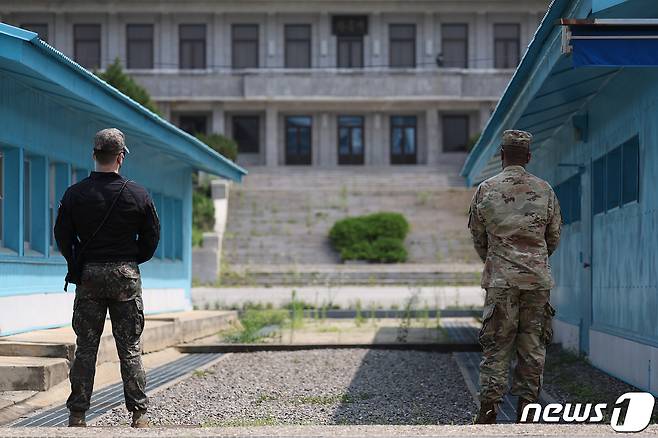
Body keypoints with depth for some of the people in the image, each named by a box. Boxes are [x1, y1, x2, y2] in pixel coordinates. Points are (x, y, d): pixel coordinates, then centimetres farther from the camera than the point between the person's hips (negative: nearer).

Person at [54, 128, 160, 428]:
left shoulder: (75, 194, -2)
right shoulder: (138, 194, -4)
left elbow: (62, 236, 2)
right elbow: (152, 236, 3)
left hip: (88, 274, 1)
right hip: (126, 275, -1)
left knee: (85, 347, 6)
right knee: (130, 348, 5)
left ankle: (77, 415, 6)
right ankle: (139, 414, 5)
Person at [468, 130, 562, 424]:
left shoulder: (486, 190, -1)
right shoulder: (544, 190, 3)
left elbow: (478, 238, 8)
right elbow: (554, 238, 12)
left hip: (500, 279, -1)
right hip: (538, 278, 1)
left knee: (496, 344, 2)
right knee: (532, 344, 7)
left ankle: (489, 407, -3)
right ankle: (526, 407, 7)